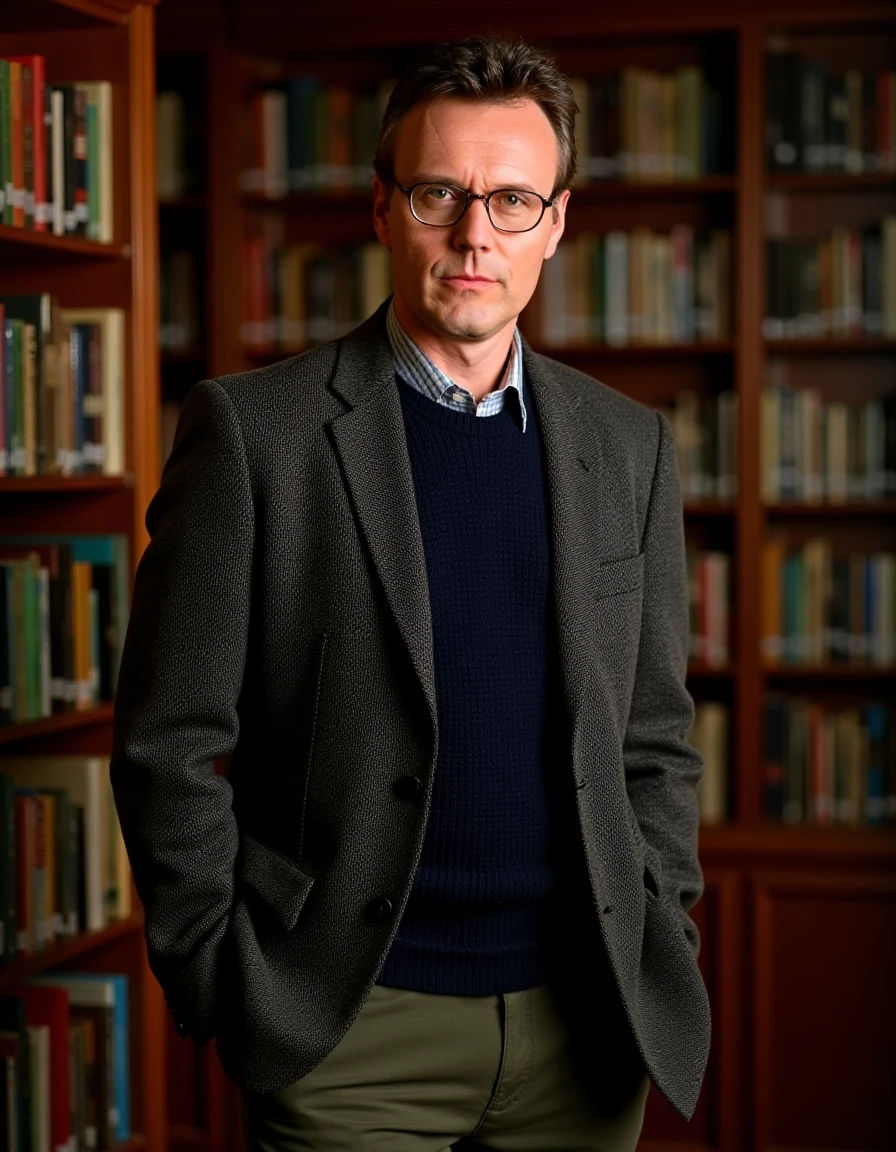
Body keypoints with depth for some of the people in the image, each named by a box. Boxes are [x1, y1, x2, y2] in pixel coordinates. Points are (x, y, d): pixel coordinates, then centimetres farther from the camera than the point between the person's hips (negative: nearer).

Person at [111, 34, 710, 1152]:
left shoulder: (627, 445, 7)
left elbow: (654, 736, 13)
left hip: (582, 1024, 4)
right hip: (353, 1024, -3)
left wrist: (661, 955, 6)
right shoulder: (251, 427, -5)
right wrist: (225, 984, -6)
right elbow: (168, 742, -4)